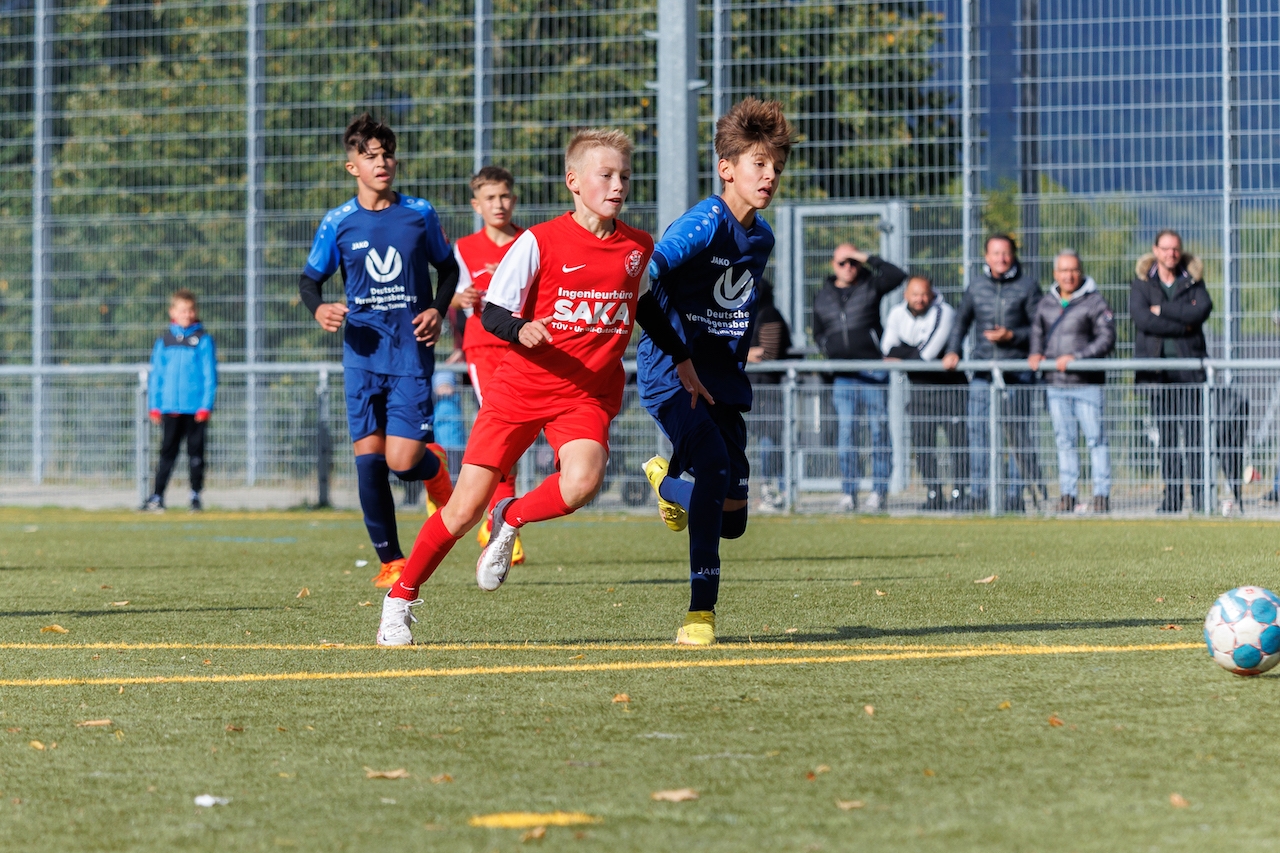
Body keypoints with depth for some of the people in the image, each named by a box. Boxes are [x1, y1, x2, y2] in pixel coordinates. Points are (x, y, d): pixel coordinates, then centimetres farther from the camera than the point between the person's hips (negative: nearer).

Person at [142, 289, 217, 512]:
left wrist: (206, 406, -7)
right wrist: (154, 406, 5)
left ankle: (195, 496, 10)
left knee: (195, 452, 3)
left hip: (195, 408, -2)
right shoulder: (163, 341, 9)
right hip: (170, 408, 2)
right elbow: (156, 375, 11)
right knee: (167, 452, 3)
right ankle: (157, 496, 4)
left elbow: (210, 375, 0)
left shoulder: (203, 339, 2)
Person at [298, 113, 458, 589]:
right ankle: (390, 560, 8)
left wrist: (438, 310, -3)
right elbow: (310, 278, 12)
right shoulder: (338, 223, 3)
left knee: (403, 461, -10)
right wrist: (319, 309, -10)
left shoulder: (419, 214, 3)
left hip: (411, 353, -1)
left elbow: (448, 269, 15)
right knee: (368, 457, -5)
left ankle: (435, 466, 28)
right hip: (363, 352, 1)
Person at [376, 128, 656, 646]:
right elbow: (491, 314, -8)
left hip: (587, 394, 2)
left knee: (583, 481, -29)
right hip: (520, 387, -2)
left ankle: (510, 519, 2)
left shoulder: (639, 249, 4)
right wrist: (521, 330, -26)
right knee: (465, 508, -2)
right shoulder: (539, 243, -9)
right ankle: (401, 599, 18)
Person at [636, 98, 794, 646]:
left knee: (732, 519, 5)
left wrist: (734, 369, 16)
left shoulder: (761, 237, 8)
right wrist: (682, 360, -26)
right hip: (669, 372, -7)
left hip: (721, 374, 7)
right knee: (714, 463, -30)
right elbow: (644, 281, -29)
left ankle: (666, 480, 40)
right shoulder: (704, 223, -17)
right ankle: (700, 612, -22)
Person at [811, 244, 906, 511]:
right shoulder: (822, 298, 16)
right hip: (842, 377, 3)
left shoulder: (870, 287, 5)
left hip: (873, 370, -3)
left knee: (879, 430, -3)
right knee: (844, 431, -1)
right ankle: (848, 492, 2)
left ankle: (880, 491, -1)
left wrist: (868, 258, -8)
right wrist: (829, 351, 6)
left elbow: (897, 275, -11)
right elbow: (818, 333, 25)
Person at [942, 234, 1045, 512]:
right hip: (982, 369, 3)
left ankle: (1016, 493, 3)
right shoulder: (976, 286, 12)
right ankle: (977, 492, 1)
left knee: (1017, 434, -2)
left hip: (1017, 370, -3)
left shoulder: (1027, 287, 2)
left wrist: (1012, 336, -12)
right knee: (978, 429, -2)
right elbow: (961, 320, 22)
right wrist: (953, 351, 9)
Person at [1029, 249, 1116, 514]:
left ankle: (1102, 494, 0)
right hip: (1056, 384, 5)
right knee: (1064, 440, 7)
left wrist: (1076, 357, -17)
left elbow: (1107, 339, -9)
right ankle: (1067, 494, 11)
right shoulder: (1046, 303, 14)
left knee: (1095, 439, -4)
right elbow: (1037, 333, 26)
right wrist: (1036, 354, 5)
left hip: (1087, 384, -5)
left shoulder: (1094, 302, -3)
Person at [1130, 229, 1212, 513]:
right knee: (1166, 434, 1)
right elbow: (1141, 318, -8)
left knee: (1195, 431, -7)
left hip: (1189, 364, -1)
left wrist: (1162, 309, -9)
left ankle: (1201, 495, -5)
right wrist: (1182, 323, -8)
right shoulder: (1142, 280, 8)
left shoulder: (1192, 279, 10)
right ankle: (1172, 496, 4)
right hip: (1156, 367, 1)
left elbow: (1203, 309, -10)